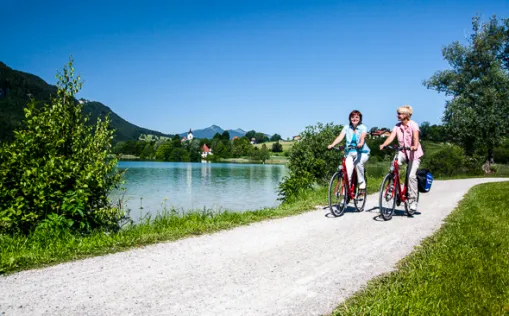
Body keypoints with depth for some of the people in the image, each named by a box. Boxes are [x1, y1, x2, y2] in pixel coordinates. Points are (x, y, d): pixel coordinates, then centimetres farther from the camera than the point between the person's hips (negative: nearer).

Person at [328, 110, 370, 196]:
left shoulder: (363, 127, -2)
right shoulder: (347, 127, 4)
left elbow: (362, 137, -22)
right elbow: (340, 137, -10)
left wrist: (360, 144, -45)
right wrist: (332, 145, -29)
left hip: (362, 153, -2)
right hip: (350, 153, 2)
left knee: (358, 162, -34)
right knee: (347, 174, -18)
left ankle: (362, 185, -17)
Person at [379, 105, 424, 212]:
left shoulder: (413, 125, -12)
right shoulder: (397, 126, 0)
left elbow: (416, 137, -28)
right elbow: (391, 136, -14)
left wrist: (415, 146, -48)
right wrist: (383, 144, -33)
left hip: (414, 153, -4)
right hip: (403, 152, 4)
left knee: (411, 175, -15)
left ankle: (413, 200, -4)